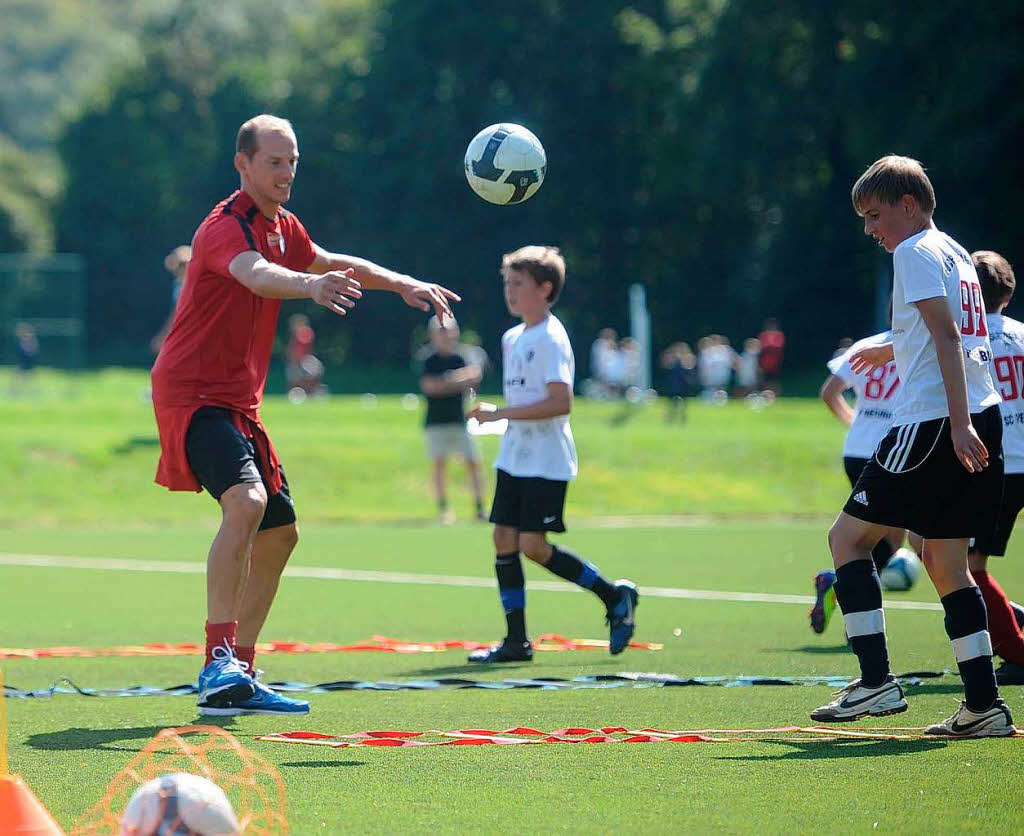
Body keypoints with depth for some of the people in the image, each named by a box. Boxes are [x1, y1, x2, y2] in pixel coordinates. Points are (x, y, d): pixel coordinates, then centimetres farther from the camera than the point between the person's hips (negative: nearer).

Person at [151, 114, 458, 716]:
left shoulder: (281, 226, 13)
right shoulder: (227, 226, -16)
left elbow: (329, 263, 32)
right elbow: (256, 275, -38)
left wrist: (403, 283, 21)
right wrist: (311, 286, -58)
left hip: (239, 403, 10)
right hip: (192, 394, -10)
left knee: (280, 533, 11)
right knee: (246, 502, -30)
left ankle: (238, 678, 18)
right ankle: (218, 662, -33)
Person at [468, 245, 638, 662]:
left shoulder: (551, 339, -14)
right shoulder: (512, 338, 14)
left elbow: (560, 402, -23)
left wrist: (501, 413, -22)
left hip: (547, 462, -8)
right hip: (513, 457, 8)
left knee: (533, 545, -11)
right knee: (504, 540, 2)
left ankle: (616, 596, 5)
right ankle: (516, 640, 5)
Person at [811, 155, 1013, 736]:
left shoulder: (916, 252, -6)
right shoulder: (957, 255, 21)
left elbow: (946, 335, -17)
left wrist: (959, 423, -26)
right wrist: (895, 350, 52)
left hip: (933, 421, -9)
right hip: (980, 420, 9)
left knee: (848, 537, -1)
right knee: (947, 561, 11)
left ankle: (877, 681, -10)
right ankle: (985, 705, 5)